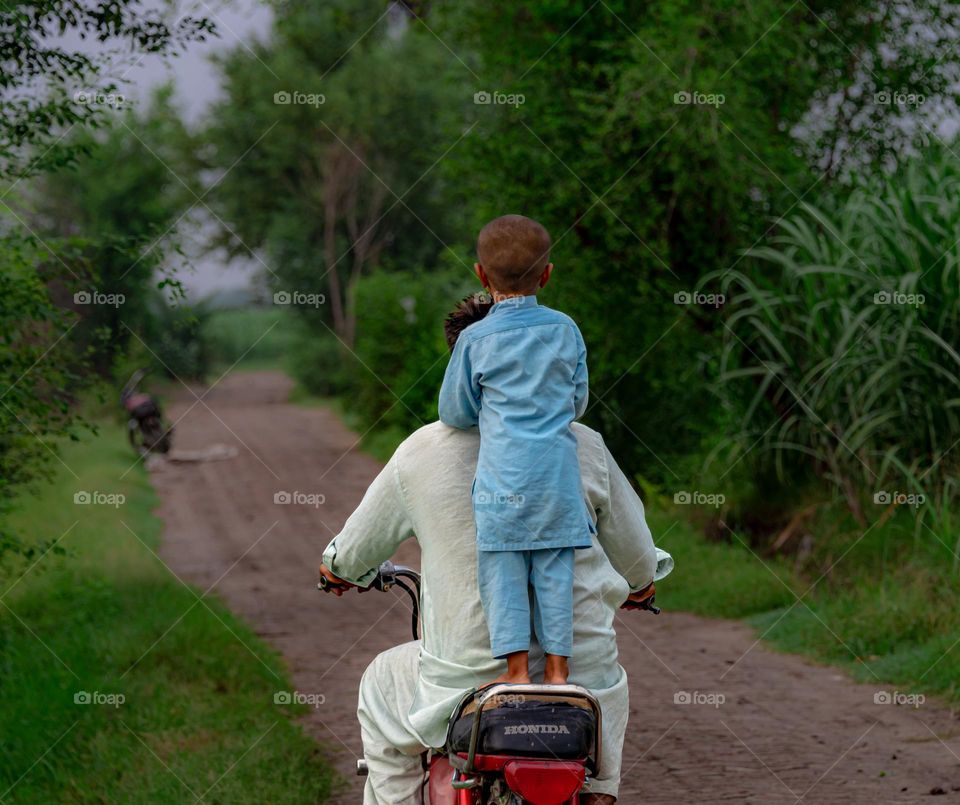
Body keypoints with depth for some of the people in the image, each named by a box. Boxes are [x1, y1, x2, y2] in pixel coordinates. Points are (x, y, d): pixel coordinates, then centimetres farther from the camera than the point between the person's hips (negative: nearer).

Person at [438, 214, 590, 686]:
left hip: (503, 480, -3)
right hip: (559, 474, 3)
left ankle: (517, 669, 0)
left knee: (503, 572, 2)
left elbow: (454, 413, 6)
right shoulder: (565, 330, 6)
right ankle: (557, 668, 9)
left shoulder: (476, 340, -2)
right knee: (554, 570, 7)